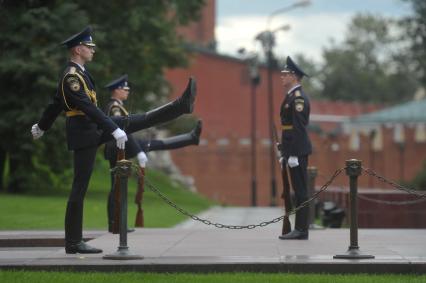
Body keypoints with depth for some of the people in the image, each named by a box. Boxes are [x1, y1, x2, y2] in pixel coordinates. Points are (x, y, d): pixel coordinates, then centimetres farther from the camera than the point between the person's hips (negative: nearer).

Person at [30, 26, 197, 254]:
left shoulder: (76, 73, 12)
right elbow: (89, 107, -28)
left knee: (138, 121, 5)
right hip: (84, 134, -9)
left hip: (93, 128, 9)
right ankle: (73, 243, -2)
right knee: (80, 187, -6)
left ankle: (182, 105, 8)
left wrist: (41, 127, 36)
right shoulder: (71, 77, -20)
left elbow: (55, 103, 24)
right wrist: (114, 130, -31)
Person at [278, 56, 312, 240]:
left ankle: (301, 230, -6)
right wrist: (285, 153, 21)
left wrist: (293, 155, -21)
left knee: (300, 190, -7)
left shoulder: (298, 97, -13)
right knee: (293, 190, 10)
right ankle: (298, 229, 13)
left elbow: (299, 128, -19)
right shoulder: (291, 97, 18)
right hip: (291, 151, 10)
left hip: (297, 151, -10)